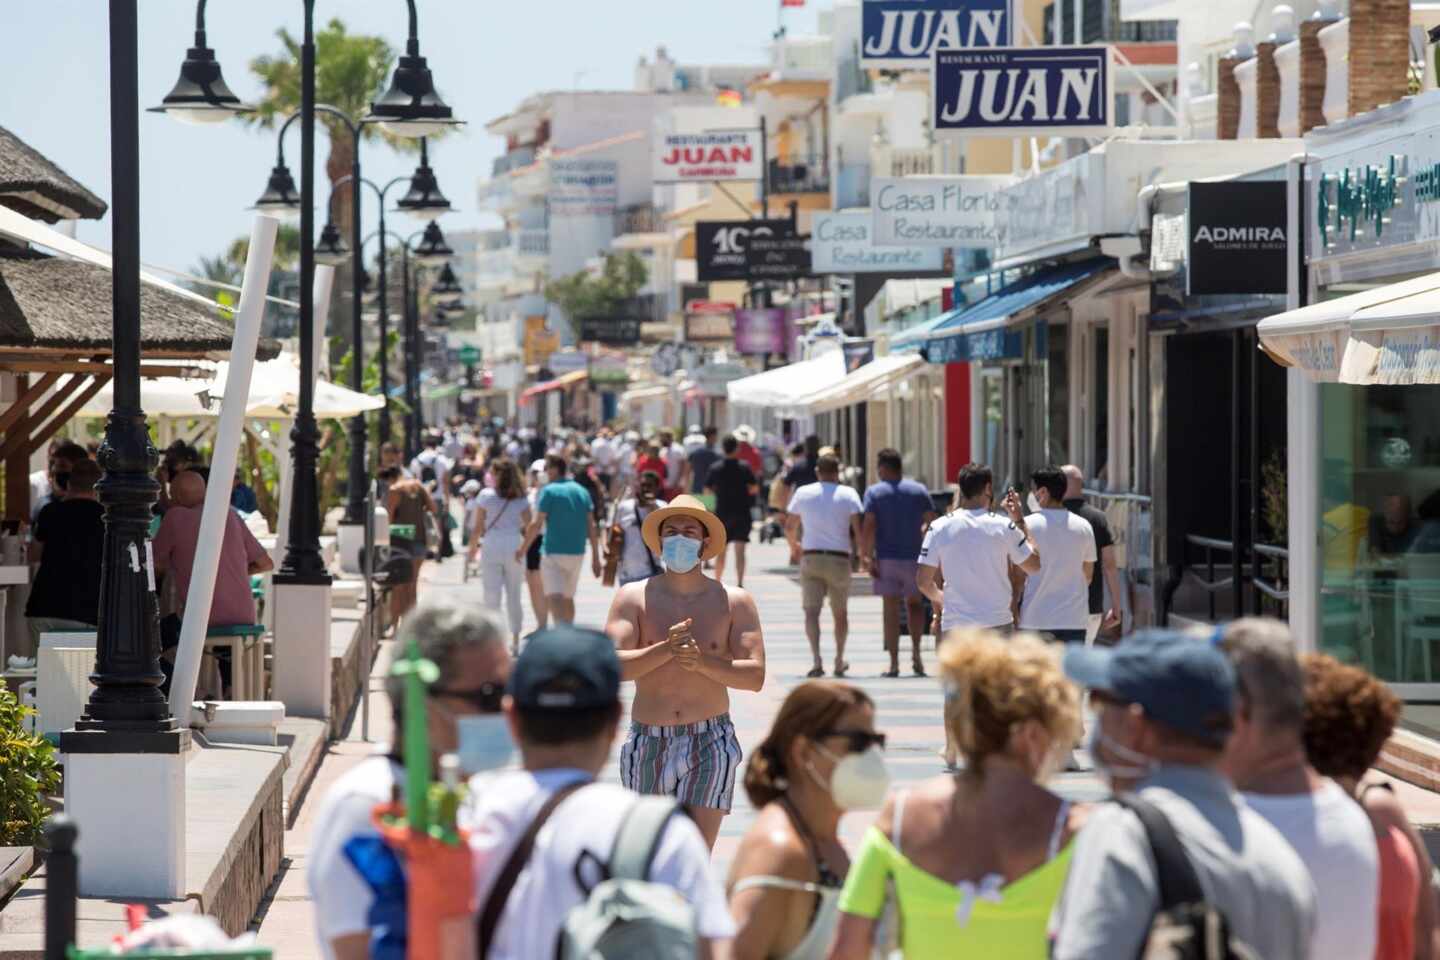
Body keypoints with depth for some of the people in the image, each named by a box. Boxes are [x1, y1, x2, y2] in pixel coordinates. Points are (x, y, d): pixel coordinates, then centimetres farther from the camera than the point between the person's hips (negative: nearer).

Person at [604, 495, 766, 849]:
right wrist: (666, 650, -25)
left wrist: (702, 661, -21)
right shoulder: (633, 597, 2)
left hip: (710, 744, -1)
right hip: (647, 744, 1)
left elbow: (755, 676, -5)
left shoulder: (735, 602, 3)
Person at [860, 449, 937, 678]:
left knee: (891, 609, 2)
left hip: (886, 558, -2)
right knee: (914, 603, 18)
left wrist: (866, 556, -9)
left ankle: (894, 663, 0)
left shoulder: (874, 492, -2)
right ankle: (916, 651, 1)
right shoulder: (919, 490, 5)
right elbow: (932, 523, 2)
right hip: (914, 556, 2)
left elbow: (868, 526, -11)